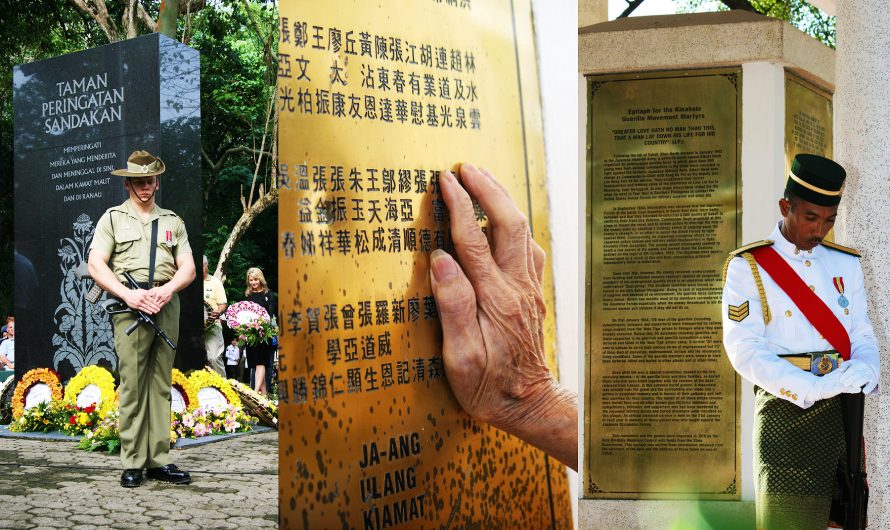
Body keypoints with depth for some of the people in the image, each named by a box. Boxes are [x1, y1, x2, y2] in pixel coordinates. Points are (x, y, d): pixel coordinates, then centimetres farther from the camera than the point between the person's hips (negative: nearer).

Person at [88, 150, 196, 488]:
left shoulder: (173, 221, 19)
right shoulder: (113, 218, 11)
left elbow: (188, 268, 12)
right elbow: (96, 265, 0)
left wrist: (168, 289, -9)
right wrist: (128, 294, -13)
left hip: (166, 306, 3)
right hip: (130, 307, -3)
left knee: (161, 384, 4)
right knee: (132, 385, -7)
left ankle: (159, 461, 7)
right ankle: (132, 463, -3)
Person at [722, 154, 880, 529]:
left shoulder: (846, 264, 14)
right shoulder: (748, 267, -1)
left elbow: (863, 336, 12)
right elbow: (745, 350, -10)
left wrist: (865, 372, -13)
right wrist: (814, 390, -22)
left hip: (845, 413, 4)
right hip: (787, 411, -4)